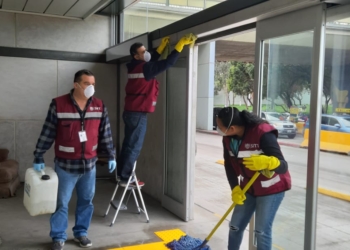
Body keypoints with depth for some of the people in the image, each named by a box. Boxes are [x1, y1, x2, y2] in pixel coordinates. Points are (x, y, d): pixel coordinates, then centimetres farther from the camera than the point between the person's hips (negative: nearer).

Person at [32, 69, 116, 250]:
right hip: (65, 165, -3)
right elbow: (47, 134, -5)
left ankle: (81, 232, 32)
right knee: (61, 203, 7)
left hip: (89, 164, 3)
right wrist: (38, 157, -2)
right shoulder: (58, 105, -10)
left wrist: (111, 156, 7)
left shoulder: (99, 106, 0)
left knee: (86, 201, 14)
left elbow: (105, 134, 7)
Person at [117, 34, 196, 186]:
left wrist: (162, 46, 26)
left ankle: (121, 174, 22)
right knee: (134, 146, -2)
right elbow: (167, 63, -19)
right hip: (138, 114, -9)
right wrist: (181, 44, -14)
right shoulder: (144, 69, -16)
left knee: (128, 144, 14)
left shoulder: (135, 68, 10)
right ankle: (125, 178, 5)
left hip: (130, 112, 9)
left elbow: (152, 61, 26)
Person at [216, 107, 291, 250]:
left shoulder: (263, 133, -30)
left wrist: (268, 162, -53)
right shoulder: (228, 138, -10)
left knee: (262, 231, -3)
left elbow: (283, 166, -31)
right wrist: (235, 189, -9)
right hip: (248, 187, 6)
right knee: (235, 226, 11)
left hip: (272, 189, -6)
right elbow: (229, 165, 2)